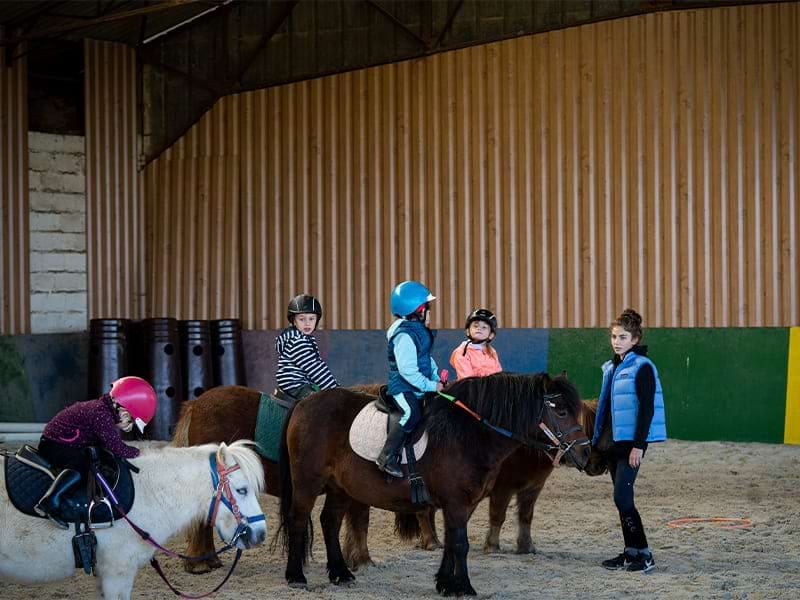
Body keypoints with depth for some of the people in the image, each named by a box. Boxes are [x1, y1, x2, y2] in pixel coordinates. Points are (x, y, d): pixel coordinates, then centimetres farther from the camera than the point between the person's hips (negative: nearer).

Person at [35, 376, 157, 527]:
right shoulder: (101, 413, -24)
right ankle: (49, 502, -43)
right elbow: (116, 448, -24)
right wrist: (136, 452, -9)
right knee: (82, 462, -33)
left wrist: (120, 430, 1)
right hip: (53, 445, -10)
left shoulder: (103, 408, 7)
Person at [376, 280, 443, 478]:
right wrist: (430, 386, -21)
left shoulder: (419, 331, 13)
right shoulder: (404, 335, -19)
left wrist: (436, 379, 9)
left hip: (420, 386, 10)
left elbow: (427, 359, 24)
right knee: (411, 412, -30)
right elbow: (407, 370, -25)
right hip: (403, 386, -10)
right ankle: (387, 457, -26)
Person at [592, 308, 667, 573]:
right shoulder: (611, 367, 15)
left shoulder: (641, 367, -10)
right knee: (622, 499, 9)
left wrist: (638, 446, -20)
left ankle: (644, 554, -8)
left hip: (630, 442, -8)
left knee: (622, 498, -13)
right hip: (611, 441, 8)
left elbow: (646, 409, -15)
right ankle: (631, 552, 15)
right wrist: (598, 440, 18)